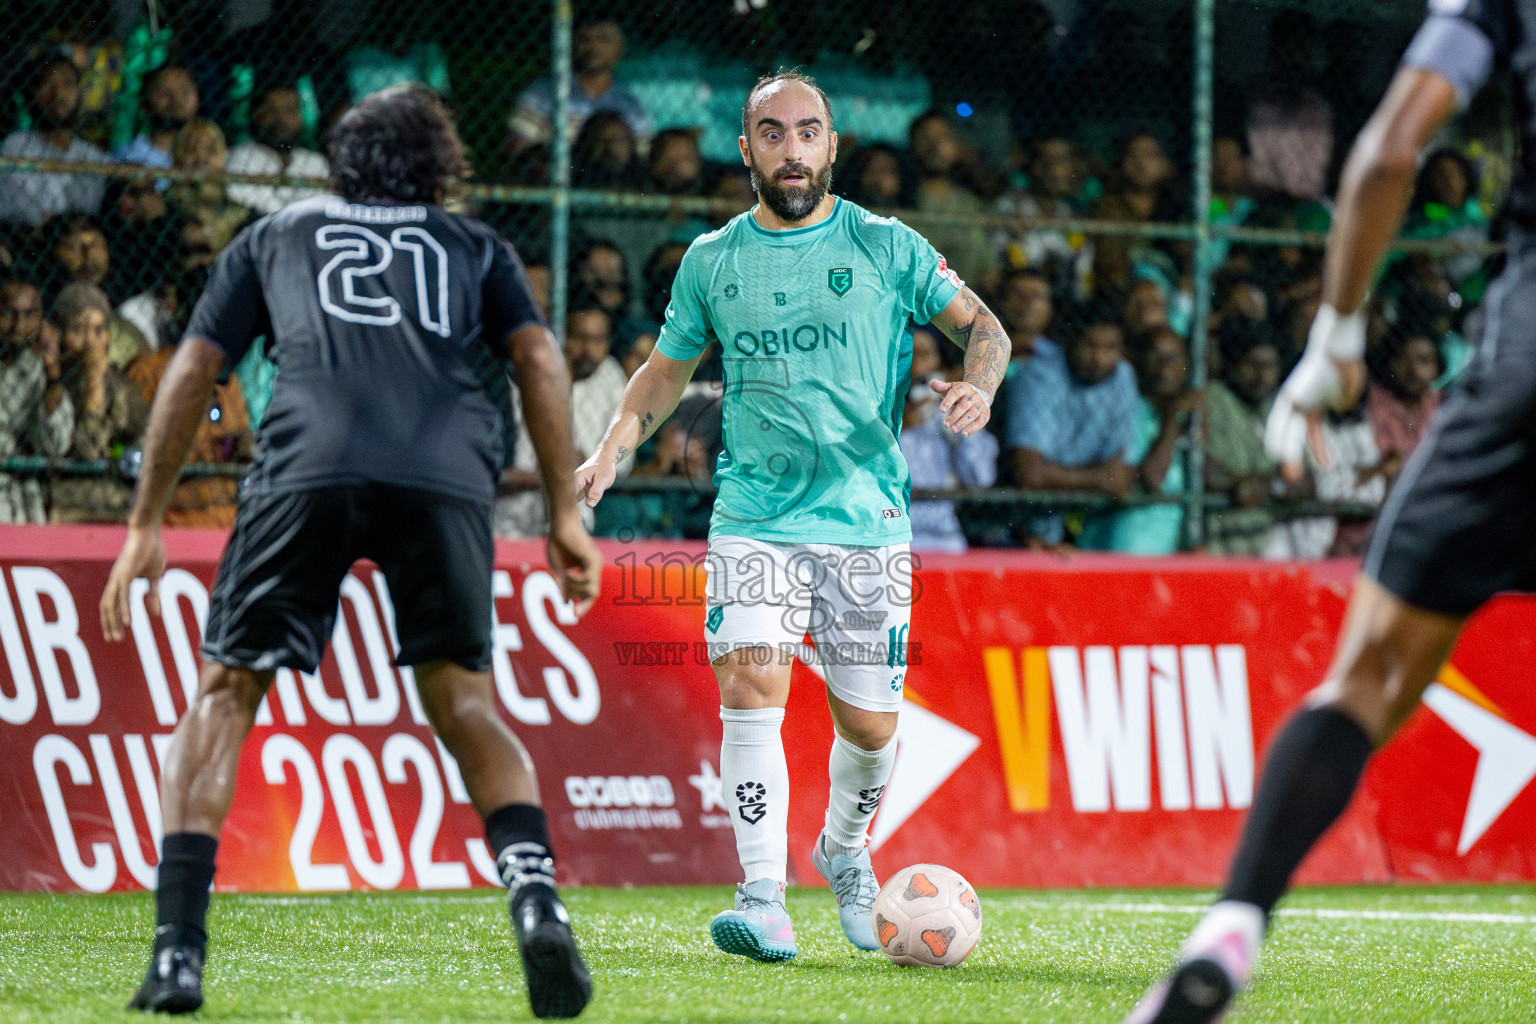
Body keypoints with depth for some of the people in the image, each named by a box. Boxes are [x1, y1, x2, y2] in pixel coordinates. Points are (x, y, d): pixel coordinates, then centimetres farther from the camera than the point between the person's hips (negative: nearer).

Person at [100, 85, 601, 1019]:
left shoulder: (275, 236, 31)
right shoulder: (474, 247, 31)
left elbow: (192, 373, 24)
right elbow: (540, 358, 16)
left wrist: (145, 527, 25)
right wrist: (566, 513, 15)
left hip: (311, 467, -1)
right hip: (447, 477, 1)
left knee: (226, 693, 11)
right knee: (463, 700, 18)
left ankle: (179, 947, -4)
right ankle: (534, 889, -8)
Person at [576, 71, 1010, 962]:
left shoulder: (886, 247, 1)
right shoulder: (713, 261, 7)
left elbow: (983, 326, 5)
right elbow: (669, 368, 20)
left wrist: (979, 387, -17)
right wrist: (614, 449, 4)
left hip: (866, 521, -1)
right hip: (754, 520, 1)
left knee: (869, 723, 2)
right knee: (752, 687, -19)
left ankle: (845, 854, 33)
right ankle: (764, 899, -21)